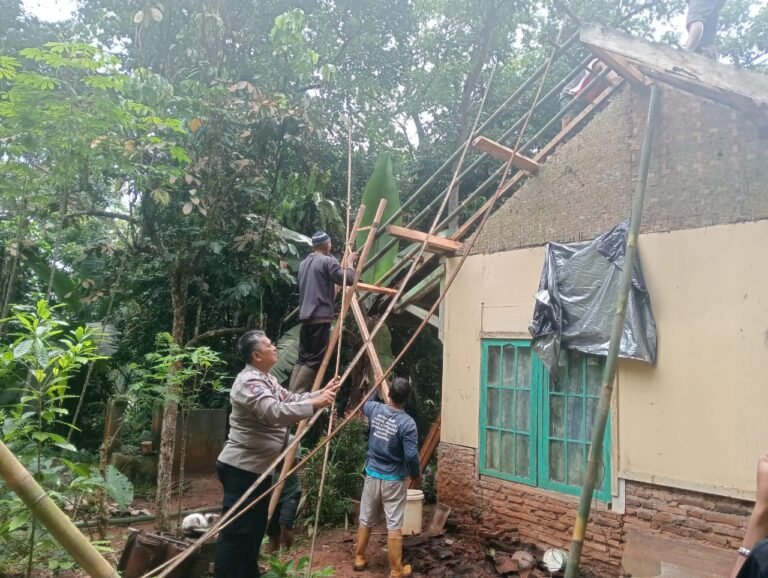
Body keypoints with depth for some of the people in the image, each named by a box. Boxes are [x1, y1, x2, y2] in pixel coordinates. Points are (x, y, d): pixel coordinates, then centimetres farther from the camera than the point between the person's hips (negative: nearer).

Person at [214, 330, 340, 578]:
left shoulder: (267, 379, 13)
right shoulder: (249, 381, -20)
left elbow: (291, 400, 17)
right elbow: (276, 412, -33)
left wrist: (322, 392, 5)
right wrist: (316, 404, -31)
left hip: (259, 468, 11)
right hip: (241, 469, -10)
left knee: (255, 529, 20)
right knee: (236, 532, -4)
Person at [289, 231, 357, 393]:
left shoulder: (304, 263, 19)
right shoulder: (328, 261, -6)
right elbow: (347, 279, -12)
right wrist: (351, 262, 6)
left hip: (305, 316, 8)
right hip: (321, 316, -8)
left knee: (303, 357, 11)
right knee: (315, 359, -5)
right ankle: (297, 396, -9)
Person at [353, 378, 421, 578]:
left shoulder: (374, 409, -5)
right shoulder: (407, 423, -19)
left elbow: (364, 403, 20)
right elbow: (411, 456, -21)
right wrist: (416, 476, -2)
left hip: (372, 475, 5)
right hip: (394, 480, -4)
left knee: (366, 520, 18)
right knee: (394, 526, 4)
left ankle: (359, 559, 33)